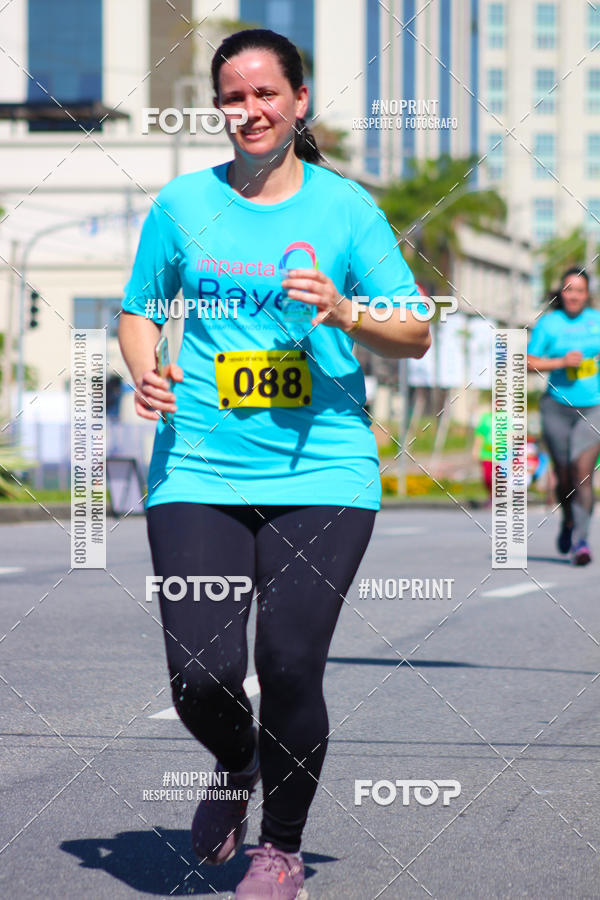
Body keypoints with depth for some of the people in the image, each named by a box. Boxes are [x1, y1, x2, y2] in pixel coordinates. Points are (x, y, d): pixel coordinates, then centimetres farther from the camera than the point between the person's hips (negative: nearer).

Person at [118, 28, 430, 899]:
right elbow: (139, 311, 18)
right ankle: (238, 768, 29)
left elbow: (416, 335, 5)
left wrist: (345, 312, -15)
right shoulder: (182, 204, 8)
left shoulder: (346, 207, 4)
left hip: (322, 472, -1)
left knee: (289, 667, -10)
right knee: (202, 678, -8)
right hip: (199, 469, 1)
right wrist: (146, 372, -3)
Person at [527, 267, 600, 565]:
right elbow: (529, 362, -2)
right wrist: (562, 362, -14)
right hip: (557, 407, 0)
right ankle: (568, 521, 38)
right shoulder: (548, 323, 2)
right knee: (563, 476, 7)